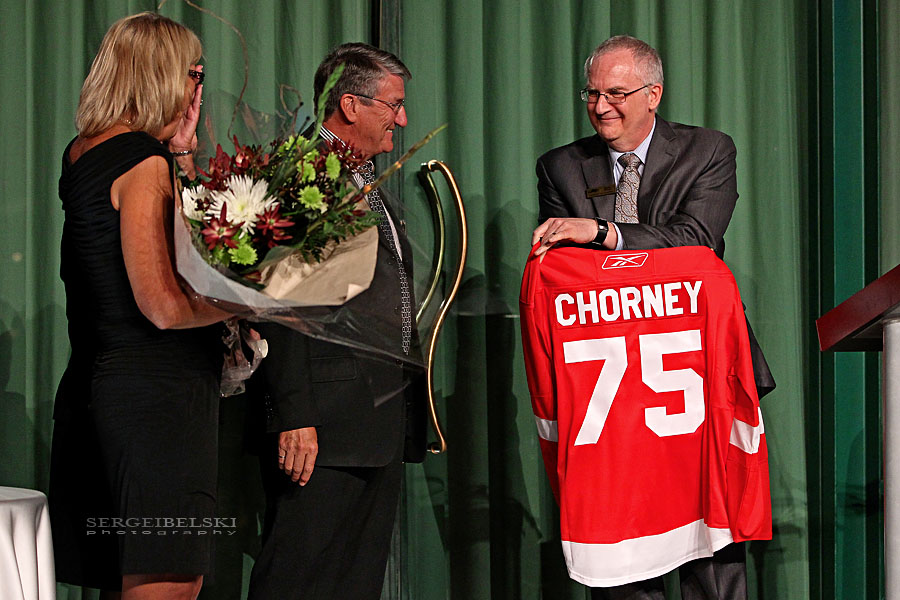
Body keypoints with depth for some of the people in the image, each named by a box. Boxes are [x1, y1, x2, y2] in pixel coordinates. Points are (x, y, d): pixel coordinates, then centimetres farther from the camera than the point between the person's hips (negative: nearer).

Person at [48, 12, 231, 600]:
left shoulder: (82, 154, 13)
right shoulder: (144, 161, -14)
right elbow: (165, 307, -19)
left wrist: (180, 154, 14)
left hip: (98, 388, 10)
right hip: (158, 396, -10)